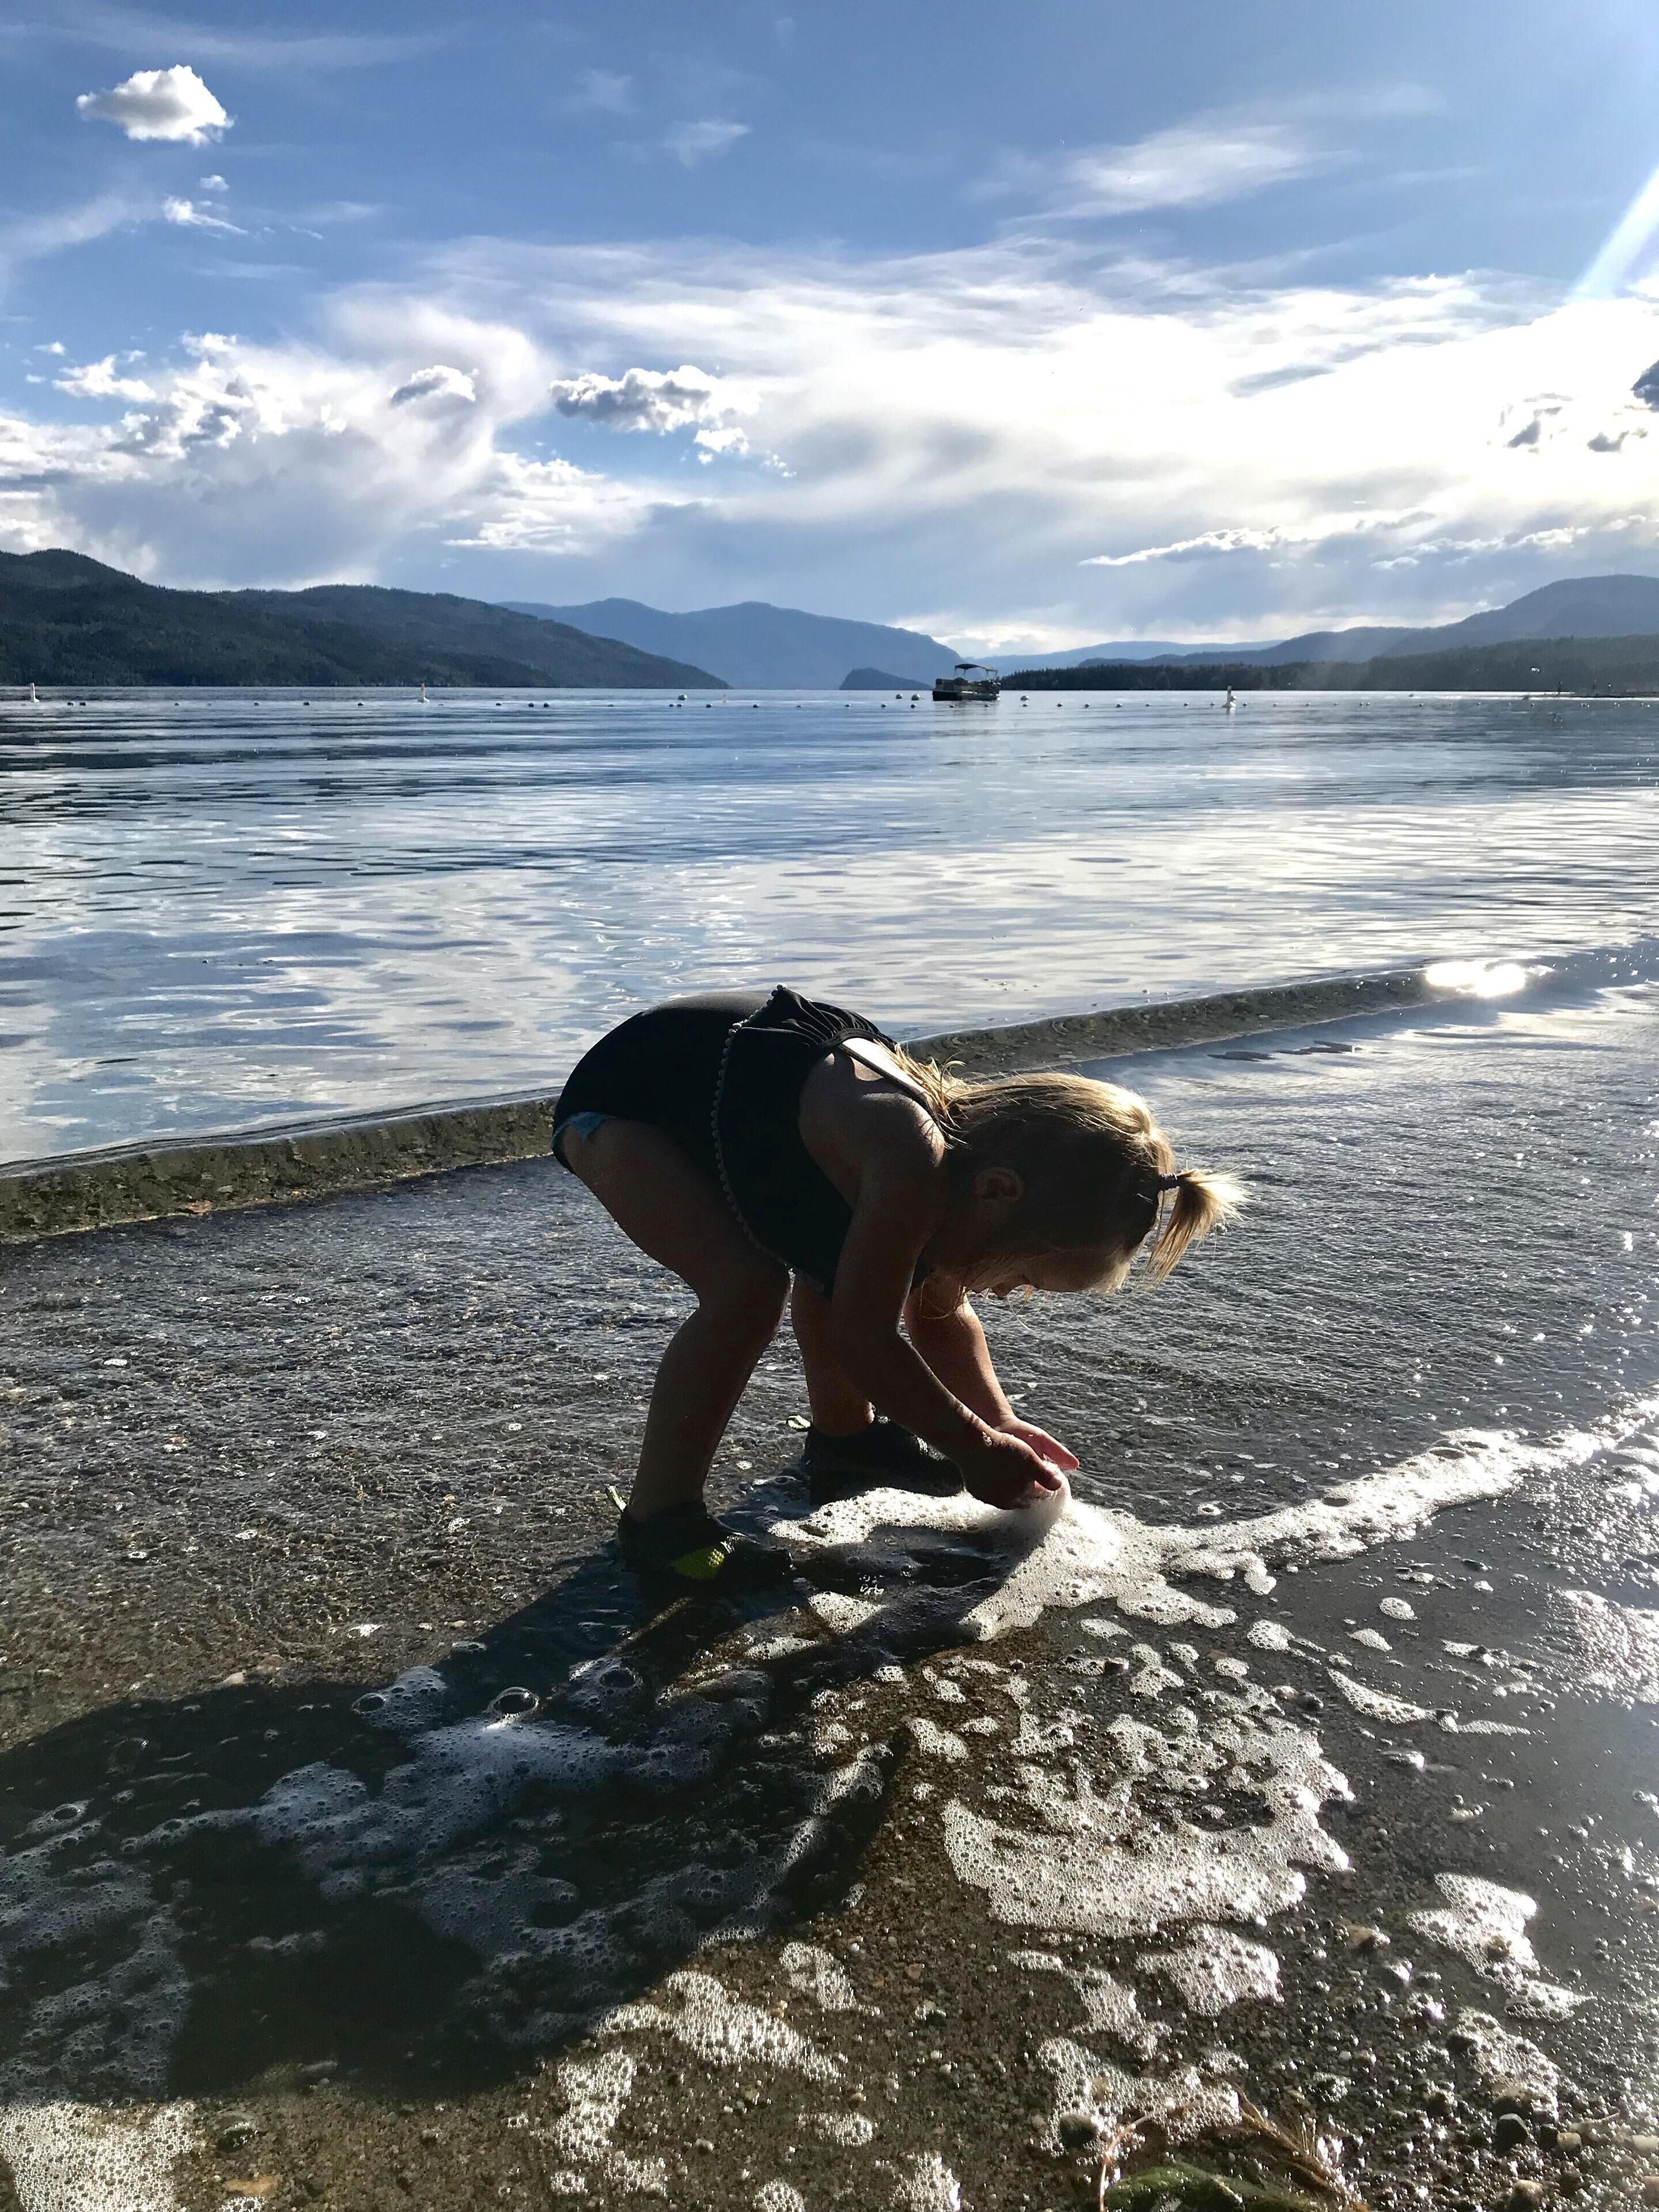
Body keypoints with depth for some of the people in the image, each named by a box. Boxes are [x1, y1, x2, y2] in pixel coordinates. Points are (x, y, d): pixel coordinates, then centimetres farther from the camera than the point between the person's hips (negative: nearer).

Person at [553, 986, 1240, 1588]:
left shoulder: (965, 1158, -9)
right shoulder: (915, 1166, -38)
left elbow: (942, 1313, 8)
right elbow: (864, 1336, -30)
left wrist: (997, 1423, 1)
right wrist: (977, 1448, -18)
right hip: (622, 1095, -9)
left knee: (836, 1255, 11)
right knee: (747, 1288, -24)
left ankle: (843, 1434, 34)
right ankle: (656, 1519, -9)